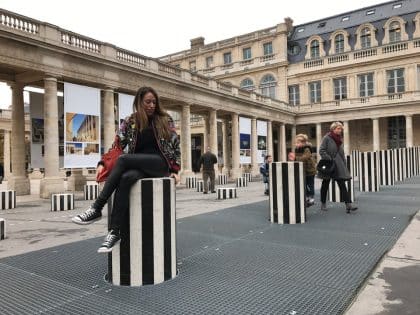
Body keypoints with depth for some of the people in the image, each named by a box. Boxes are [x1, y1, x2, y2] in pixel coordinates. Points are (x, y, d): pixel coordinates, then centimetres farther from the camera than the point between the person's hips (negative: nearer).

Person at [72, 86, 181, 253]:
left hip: (160, 164, -3)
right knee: (125, 178, -34)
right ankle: (115, 231, -32)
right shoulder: (130, 122, 8)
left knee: (124, 159, -30)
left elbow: (175, 145, 7)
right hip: (138, 166, 3)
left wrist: (175, 170, 1)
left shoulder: (165, 119, 4)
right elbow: (117, 146, 6)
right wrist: (102, 163, -9)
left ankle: (96, 208, -26)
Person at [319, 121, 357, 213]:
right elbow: (321, 151, -16)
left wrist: (344, 163, 8)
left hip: (338, 166, 5)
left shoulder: (339, 139, 11)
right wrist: (329, 160, -21)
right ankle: (323, 204, 22)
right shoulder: (326, 138, -9)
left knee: (342, 185, -4)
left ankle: (348, 204, -9)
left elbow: (341, 153, 16)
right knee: (325, 185, 9)